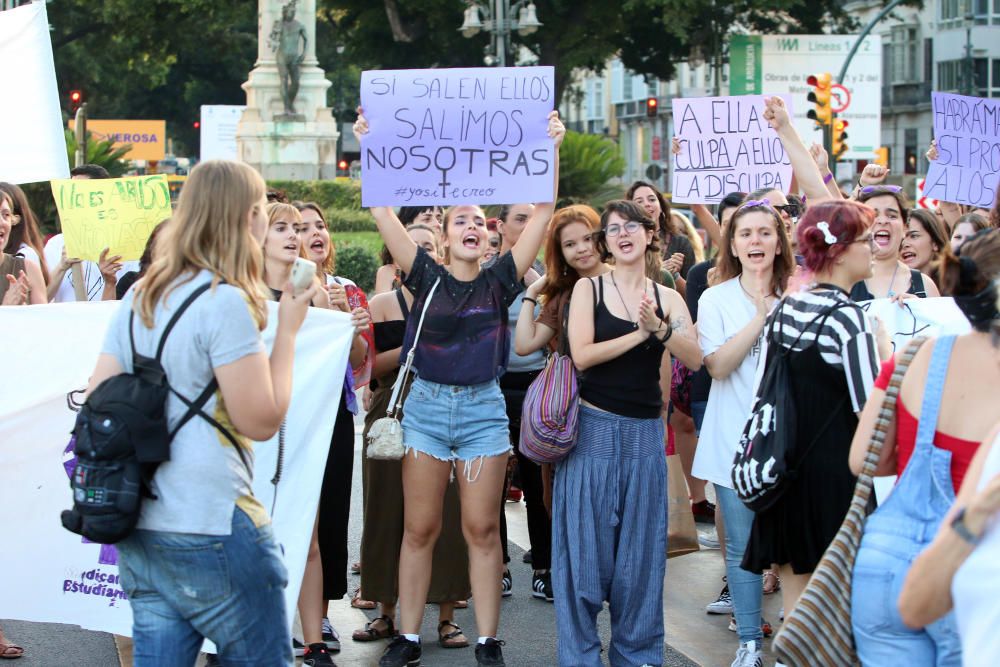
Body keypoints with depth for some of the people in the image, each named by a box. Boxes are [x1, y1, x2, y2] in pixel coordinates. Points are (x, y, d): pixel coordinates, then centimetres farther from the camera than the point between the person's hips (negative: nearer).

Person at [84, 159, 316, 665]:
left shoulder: (138, 297, 10)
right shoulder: (225, 301, -12)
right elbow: (261, 420, -13)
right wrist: (286, 332, -4)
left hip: (140, 528, 8)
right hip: (211, 528, -8)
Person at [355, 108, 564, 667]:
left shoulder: (500, 281, 2)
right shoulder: (427, 277, 2)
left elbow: (543, 214, -4)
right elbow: (384, 212, -2)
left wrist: (552, 150, -10)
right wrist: (368, 149, -8)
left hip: (483, 409, 0)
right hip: (427, 406, 0)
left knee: (483, 529, 2)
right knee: (420, 529, 4)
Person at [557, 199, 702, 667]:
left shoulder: (667, 298, 7)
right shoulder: (588, 289, 1)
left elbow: (694, 360, -7)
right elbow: (582, 355, -13)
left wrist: (659, 328, -22)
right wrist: (638, 334, -12)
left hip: (645, 434, 3)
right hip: (594, 430, -2)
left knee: (641, 549, 7)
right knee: (586, 546, 0)